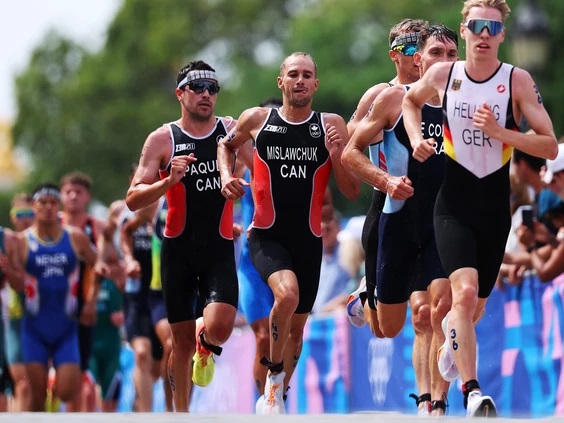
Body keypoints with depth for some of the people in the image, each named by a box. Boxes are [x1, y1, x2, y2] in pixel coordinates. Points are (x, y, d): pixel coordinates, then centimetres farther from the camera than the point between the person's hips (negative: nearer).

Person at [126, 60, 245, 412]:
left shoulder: (232, 130, 4)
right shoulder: (162, 140, 0)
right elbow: (133, 199, -3)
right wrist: (169, 181, -20)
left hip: (220, 249, 0)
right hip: (179, 248, 0)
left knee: (220, 327, -20)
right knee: (182, 340, 5)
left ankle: (206, 344, 17)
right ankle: (181, 413, 22)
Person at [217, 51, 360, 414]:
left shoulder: (332, 126, -1)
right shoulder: (256, 120, -1)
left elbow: (352, 192, 0)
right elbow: (227, 144, 22)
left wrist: (336, 152, -16)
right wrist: (227, 176, 4)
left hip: (308, 240, 2)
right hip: (267, 236, -2)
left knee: (297, 326, 12)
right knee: (287, 293, -30)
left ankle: (276, 397, 32)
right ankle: (274, 373, -10)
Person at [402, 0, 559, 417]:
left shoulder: (518, 81, -7)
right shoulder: (443, 75, -1)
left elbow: (549, 146, -10)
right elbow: (411, 101, 22)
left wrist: (500, 131, -22)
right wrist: (417, 139, 5)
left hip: (495, 206, 1)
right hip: (454, 203, -1)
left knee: (476, 304, 15)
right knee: (464, 291, -23)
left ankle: (452, 343, 52)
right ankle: (472, 395, -26)